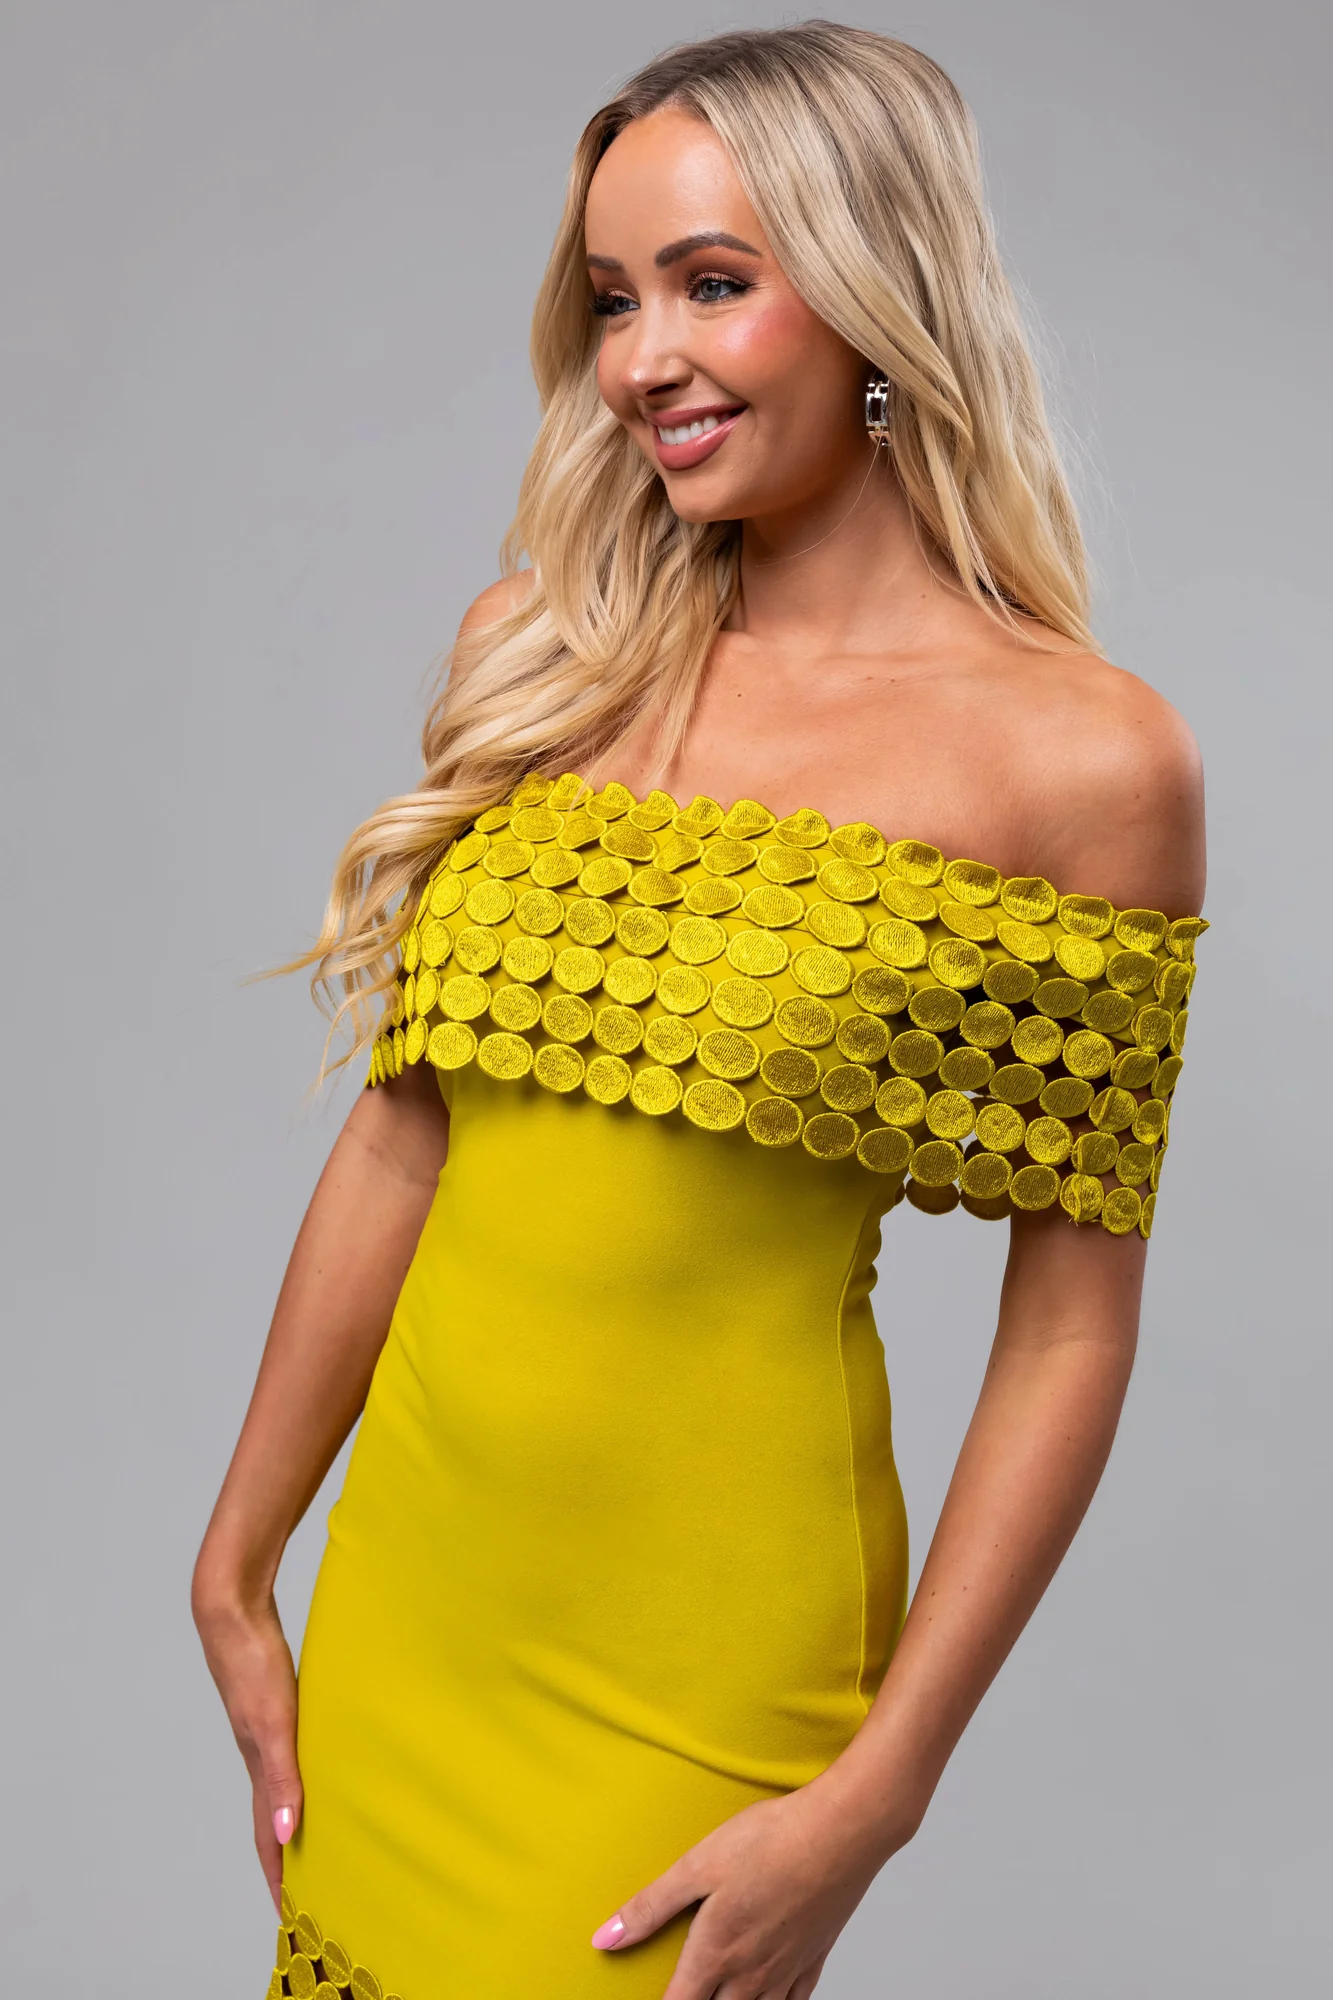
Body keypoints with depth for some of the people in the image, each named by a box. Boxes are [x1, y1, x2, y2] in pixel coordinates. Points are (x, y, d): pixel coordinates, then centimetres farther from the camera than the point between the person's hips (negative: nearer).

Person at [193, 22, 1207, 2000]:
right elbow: (400, 1138, 5)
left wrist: (875, 1800, -11)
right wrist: (238, 1565, 7)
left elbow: (1070, 1331, -9)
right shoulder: (541, 655, 3)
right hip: (400, 1594, 5)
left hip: (691, 1670, -4)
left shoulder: (1085, 759, -11)